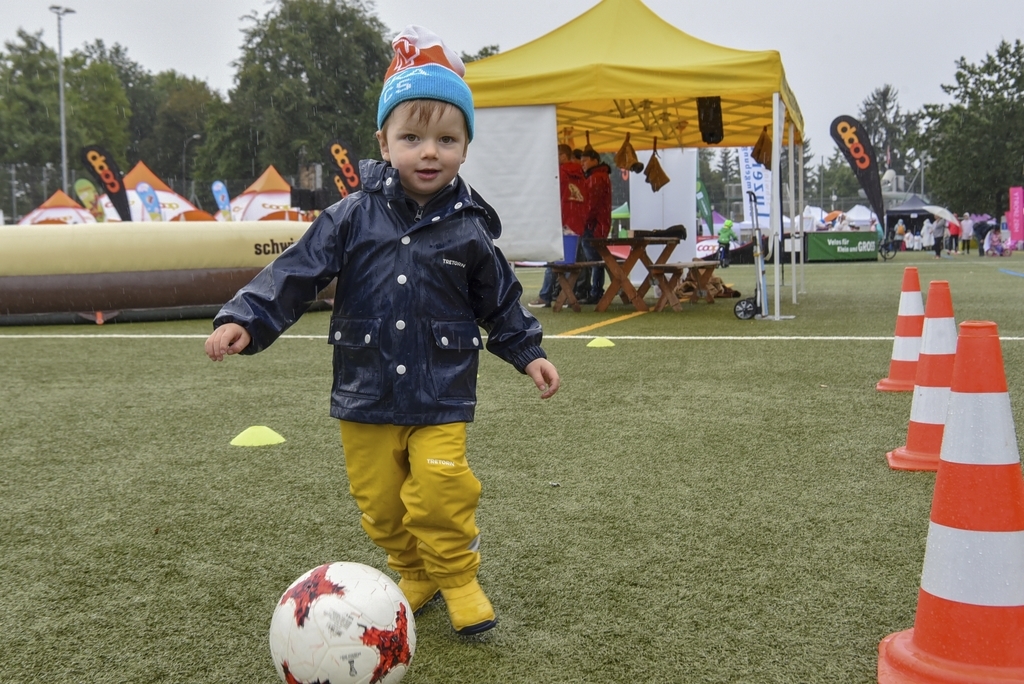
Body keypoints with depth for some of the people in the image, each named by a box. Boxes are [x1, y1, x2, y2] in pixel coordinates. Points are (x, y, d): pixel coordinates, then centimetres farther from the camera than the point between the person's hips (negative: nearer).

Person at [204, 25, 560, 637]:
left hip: (442, 399, -1)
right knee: (380, 504, 11)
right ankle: (414, 574, 35)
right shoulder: (353, 217, -4)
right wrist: (245, 319, -16)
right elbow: (297, 271, -5)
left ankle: (458, 579, 14)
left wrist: (529, 352, 7)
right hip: (366, 399, 2)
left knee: (441, 495, -12)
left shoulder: (469, 230, -3)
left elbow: (501, 300, 10)